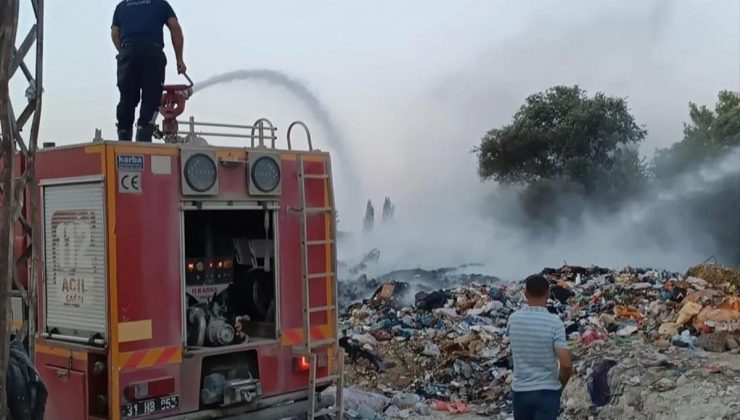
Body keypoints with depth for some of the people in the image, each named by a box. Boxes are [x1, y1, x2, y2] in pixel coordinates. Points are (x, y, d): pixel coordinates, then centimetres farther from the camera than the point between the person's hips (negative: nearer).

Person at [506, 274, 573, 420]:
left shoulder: (513, 319, -4)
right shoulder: (554, 322, -14)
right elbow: (566, 364, -19)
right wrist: (561, 384, 2)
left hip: (520, 391, 3)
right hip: (547, 392, -3)